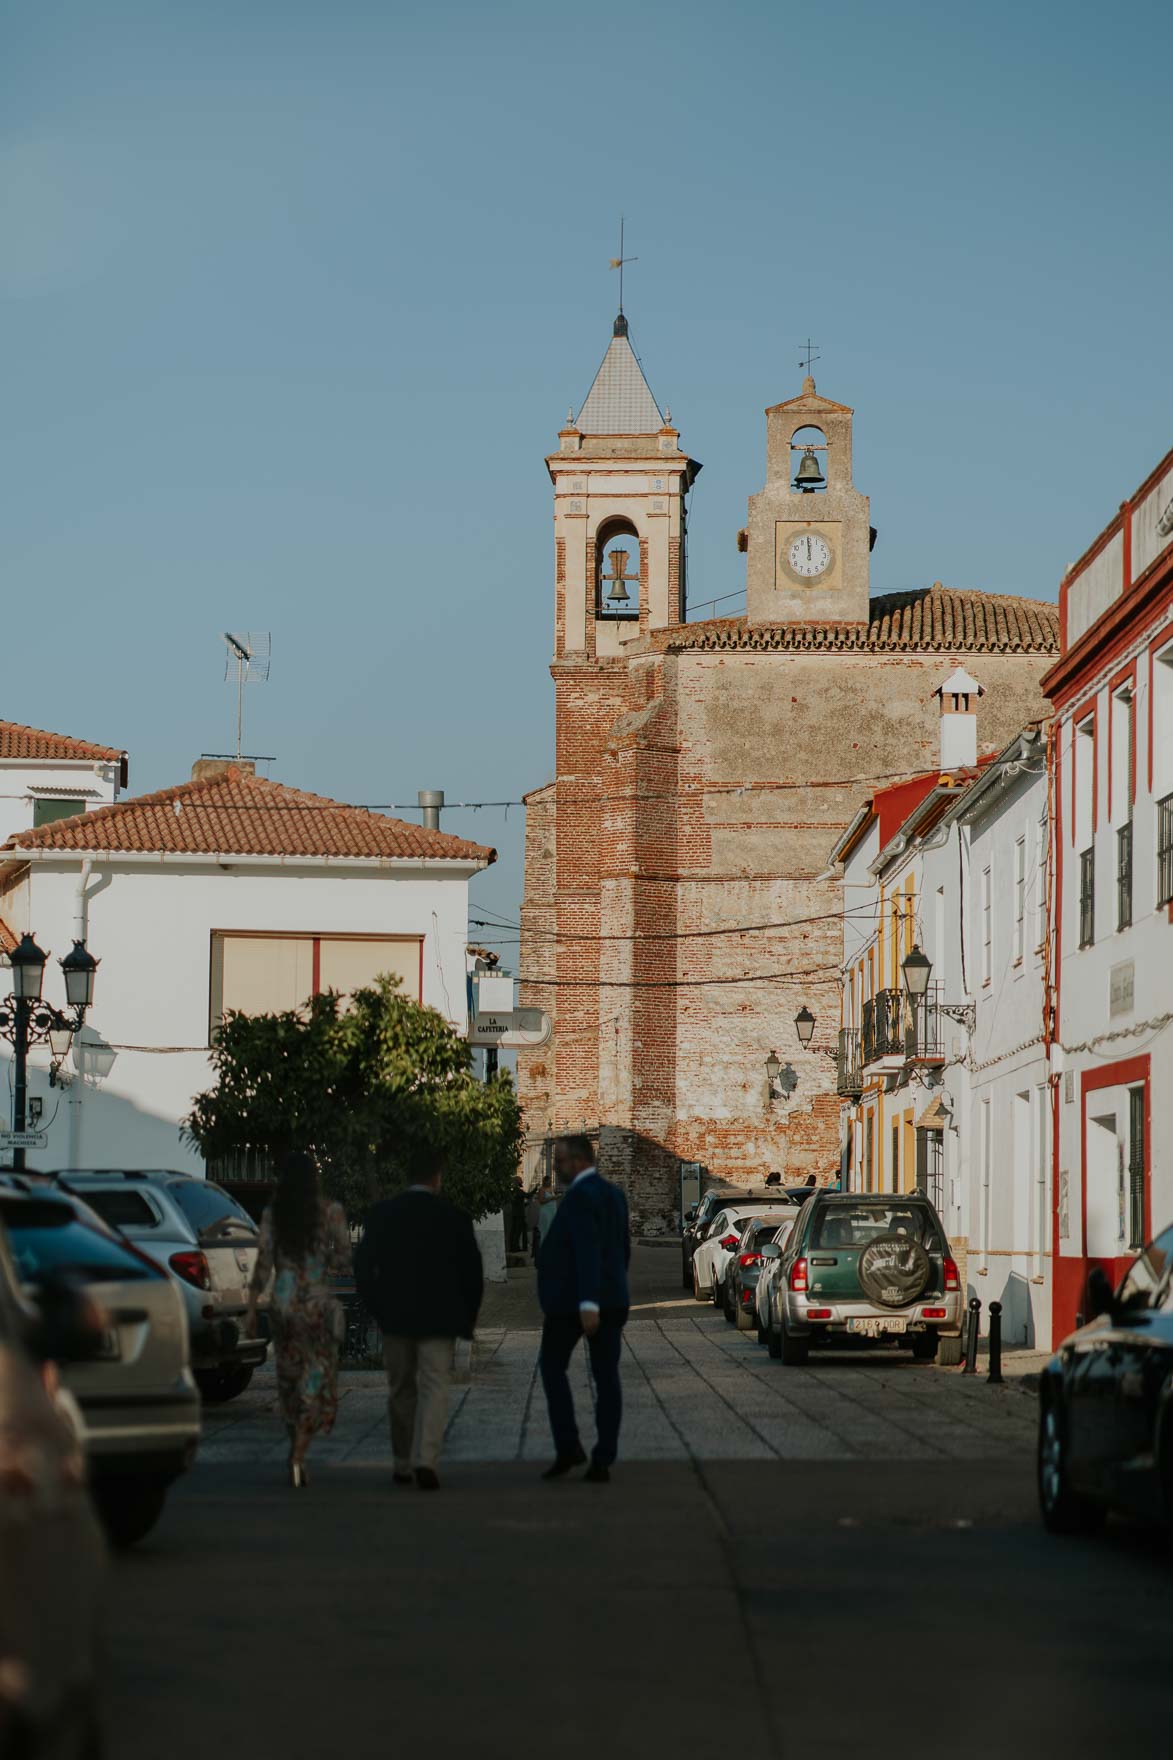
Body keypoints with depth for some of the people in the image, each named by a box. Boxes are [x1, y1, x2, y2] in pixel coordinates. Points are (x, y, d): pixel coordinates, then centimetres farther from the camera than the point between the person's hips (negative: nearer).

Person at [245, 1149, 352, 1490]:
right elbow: (344, 1260, -4)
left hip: (282, 1305, 2)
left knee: (289, 1376, 17)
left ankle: (295, 1450, 26)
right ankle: (298, 1455, -17)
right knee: (317, 1378, 0)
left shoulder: (272, 1213, -2)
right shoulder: (331, 1212, -5)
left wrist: (251, 1308, -1)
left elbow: (263, 1263, -5)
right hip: (317, 1304, -2)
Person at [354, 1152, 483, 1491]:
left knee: (401, 1390, 15)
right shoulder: (452, 1216, -5)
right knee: (434, 1387, -3)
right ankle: (426, 1460, -20)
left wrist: (376, 1307, 11)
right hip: (438, 1319, -2)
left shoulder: (382, 1213, 0)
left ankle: (403, 1463, 20)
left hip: (395, 1318, 3)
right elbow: (472, 1269, -1)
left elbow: (363, 1263, 1)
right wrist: (467, 1316, 10)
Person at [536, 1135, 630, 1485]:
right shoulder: (614, 1194, 12)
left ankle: (568, 1447, 2)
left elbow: (587, 1250, -24)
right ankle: (603, 1461, 0)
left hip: (569, 1299, -7)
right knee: (606, 1377, 3)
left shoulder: (580, 1196, -14)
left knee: (553, 1367, 10)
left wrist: (587, 1304, -30)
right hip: (611, 1299, 7)